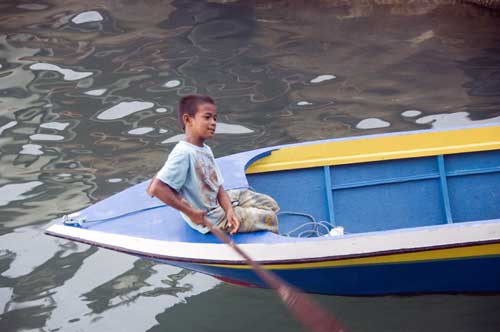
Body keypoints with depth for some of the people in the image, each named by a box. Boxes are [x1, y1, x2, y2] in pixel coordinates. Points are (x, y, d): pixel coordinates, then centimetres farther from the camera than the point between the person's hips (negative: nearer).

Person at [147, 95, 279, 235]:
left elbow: (218, 187, 4)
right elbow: (155, 188, -34)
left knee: (270, 205, 14)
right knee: (268, 218, -6)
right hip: (210, 219, -9)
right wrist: (190, 212, -28)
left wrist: (230, 210, -16)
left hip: (217, 202, 9)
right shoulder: (183, 153, -27)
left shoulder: (205, 150, 2)